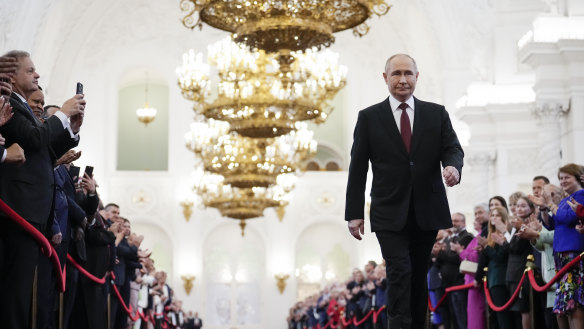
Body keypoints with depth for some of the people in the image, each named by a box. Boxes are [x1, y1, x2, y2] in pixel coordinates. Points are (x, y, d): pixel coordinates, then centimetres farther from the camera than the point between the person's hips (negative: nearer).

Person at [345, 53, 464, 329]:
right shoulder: (369, 117, 3)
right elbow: (357, 168, 2)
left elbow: (453, 148, 1)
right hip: (390, 214, -2)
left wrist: (453, 166, -24)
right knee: (400, 273, -13)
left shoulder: (436, 113, 8)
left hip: (426, 211, 2)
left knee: (419, 276, 10)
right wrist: (354, 213, -2)